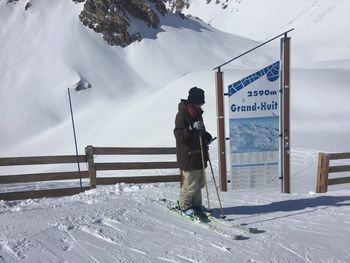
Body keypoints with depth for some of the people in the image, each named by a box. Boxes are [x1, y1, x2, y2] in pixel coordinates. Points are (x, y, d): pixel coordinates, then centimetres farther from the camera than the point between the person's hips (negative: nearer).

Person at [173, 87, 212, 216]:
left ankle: (196, 203, 32)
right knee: (191, 184, -3)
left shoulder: (197, 114, 12)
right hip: (188, 156, -9)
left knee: (200, 183, 16)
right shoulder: (182, 115, -14)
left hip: (199, 154, 9)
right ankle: (184, 205, 18)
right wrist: (192, 129, -34)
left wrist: (206, 135, 5)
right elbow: (179, 135, -20)